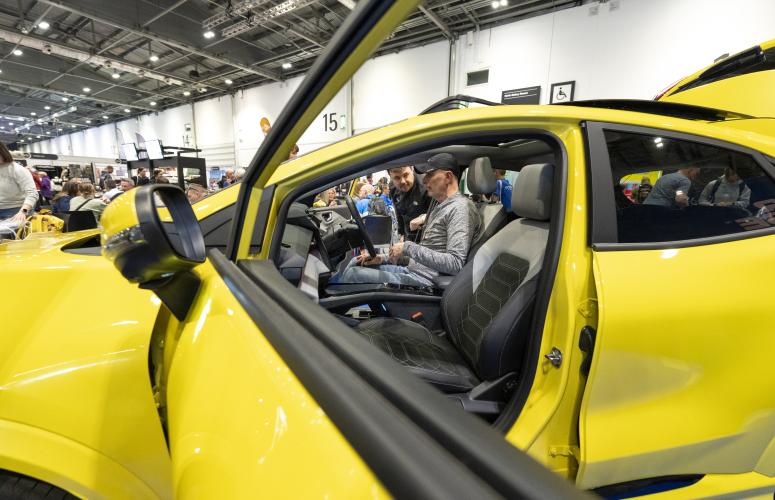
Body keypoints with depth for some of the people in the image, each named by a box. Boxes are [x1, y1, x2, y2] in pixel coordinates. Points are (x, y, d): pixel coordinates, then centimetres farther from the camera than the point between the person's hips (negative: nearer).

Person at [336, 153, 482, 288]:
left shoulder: (461, 208, -14)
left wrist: (408, 247, -20)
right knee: (356, 263, 11)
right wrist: (383, 258, 10)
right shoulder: (440, 207, 18)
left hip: (424, 281, -10)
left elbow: (455, 264, -25)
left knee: (353, 274, -14)